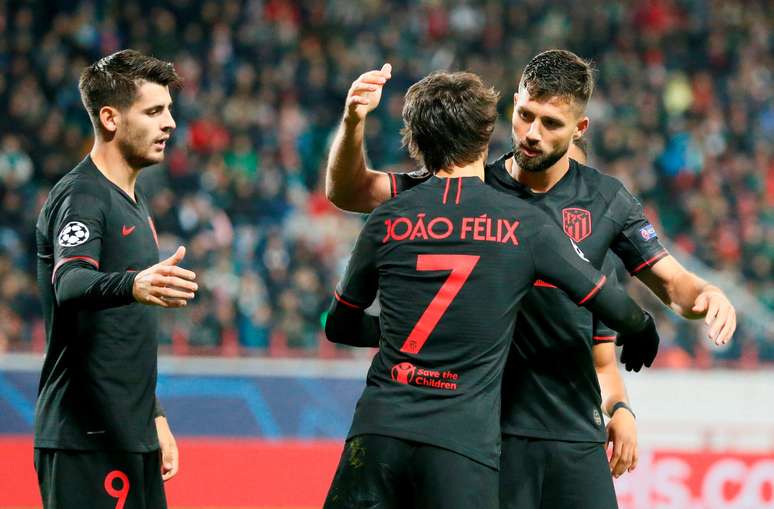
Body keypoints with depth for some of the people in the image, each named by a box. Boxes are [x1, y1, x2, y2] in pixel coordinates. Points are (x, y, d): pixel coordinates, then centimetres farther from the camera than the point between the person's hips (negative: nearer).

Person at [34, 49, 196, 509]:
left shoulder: (133, 200, 18)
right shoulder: (80, 197, -11)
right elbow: (70, 284, -31)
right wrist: (133, 286, -51)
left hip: (132, 436, 9)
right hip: (85, 442, -9)